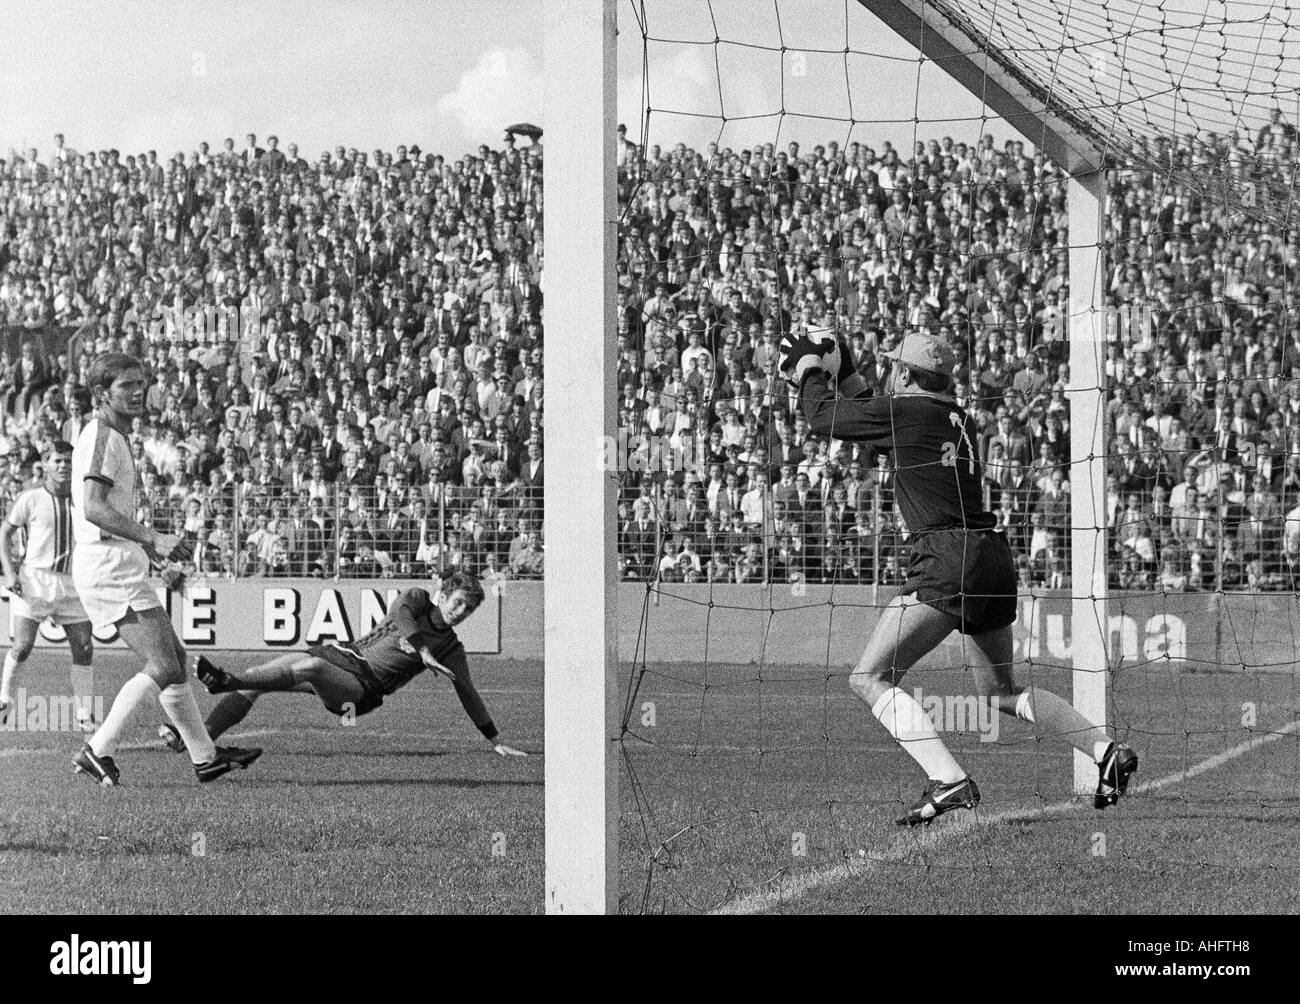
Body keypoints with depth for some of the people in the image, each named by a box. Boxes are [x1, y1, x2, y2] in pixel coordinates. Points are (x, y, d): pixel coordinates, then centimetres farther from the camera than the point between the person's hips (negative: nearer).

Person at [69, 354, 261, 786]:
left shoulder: (114, 437, 21)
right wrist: (153, 539, -24)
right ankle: (98, 751, -12)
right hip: (110, 567, -11)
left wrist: (146, 544, 19)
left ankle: (204, 756, 21)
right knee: (163, 668, -13)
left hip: (118, 564, 11)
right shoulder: (102, 437, -13)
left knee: (174, 656, 14)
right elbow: (93, 508, -23)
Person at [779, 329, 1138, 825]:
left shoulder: (904, 411, -4)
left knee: (869, 678, -8)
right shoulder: (960, 421, 19)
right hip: (995, 559, 9)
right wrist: (843, 374, 40)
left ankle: (949, 782, -23)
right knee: (999, 691, 24)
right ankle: (1107, 749, 14)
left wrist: (810, 370, 25)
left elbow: (823, 418, 7)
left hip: (948, 560, -9)